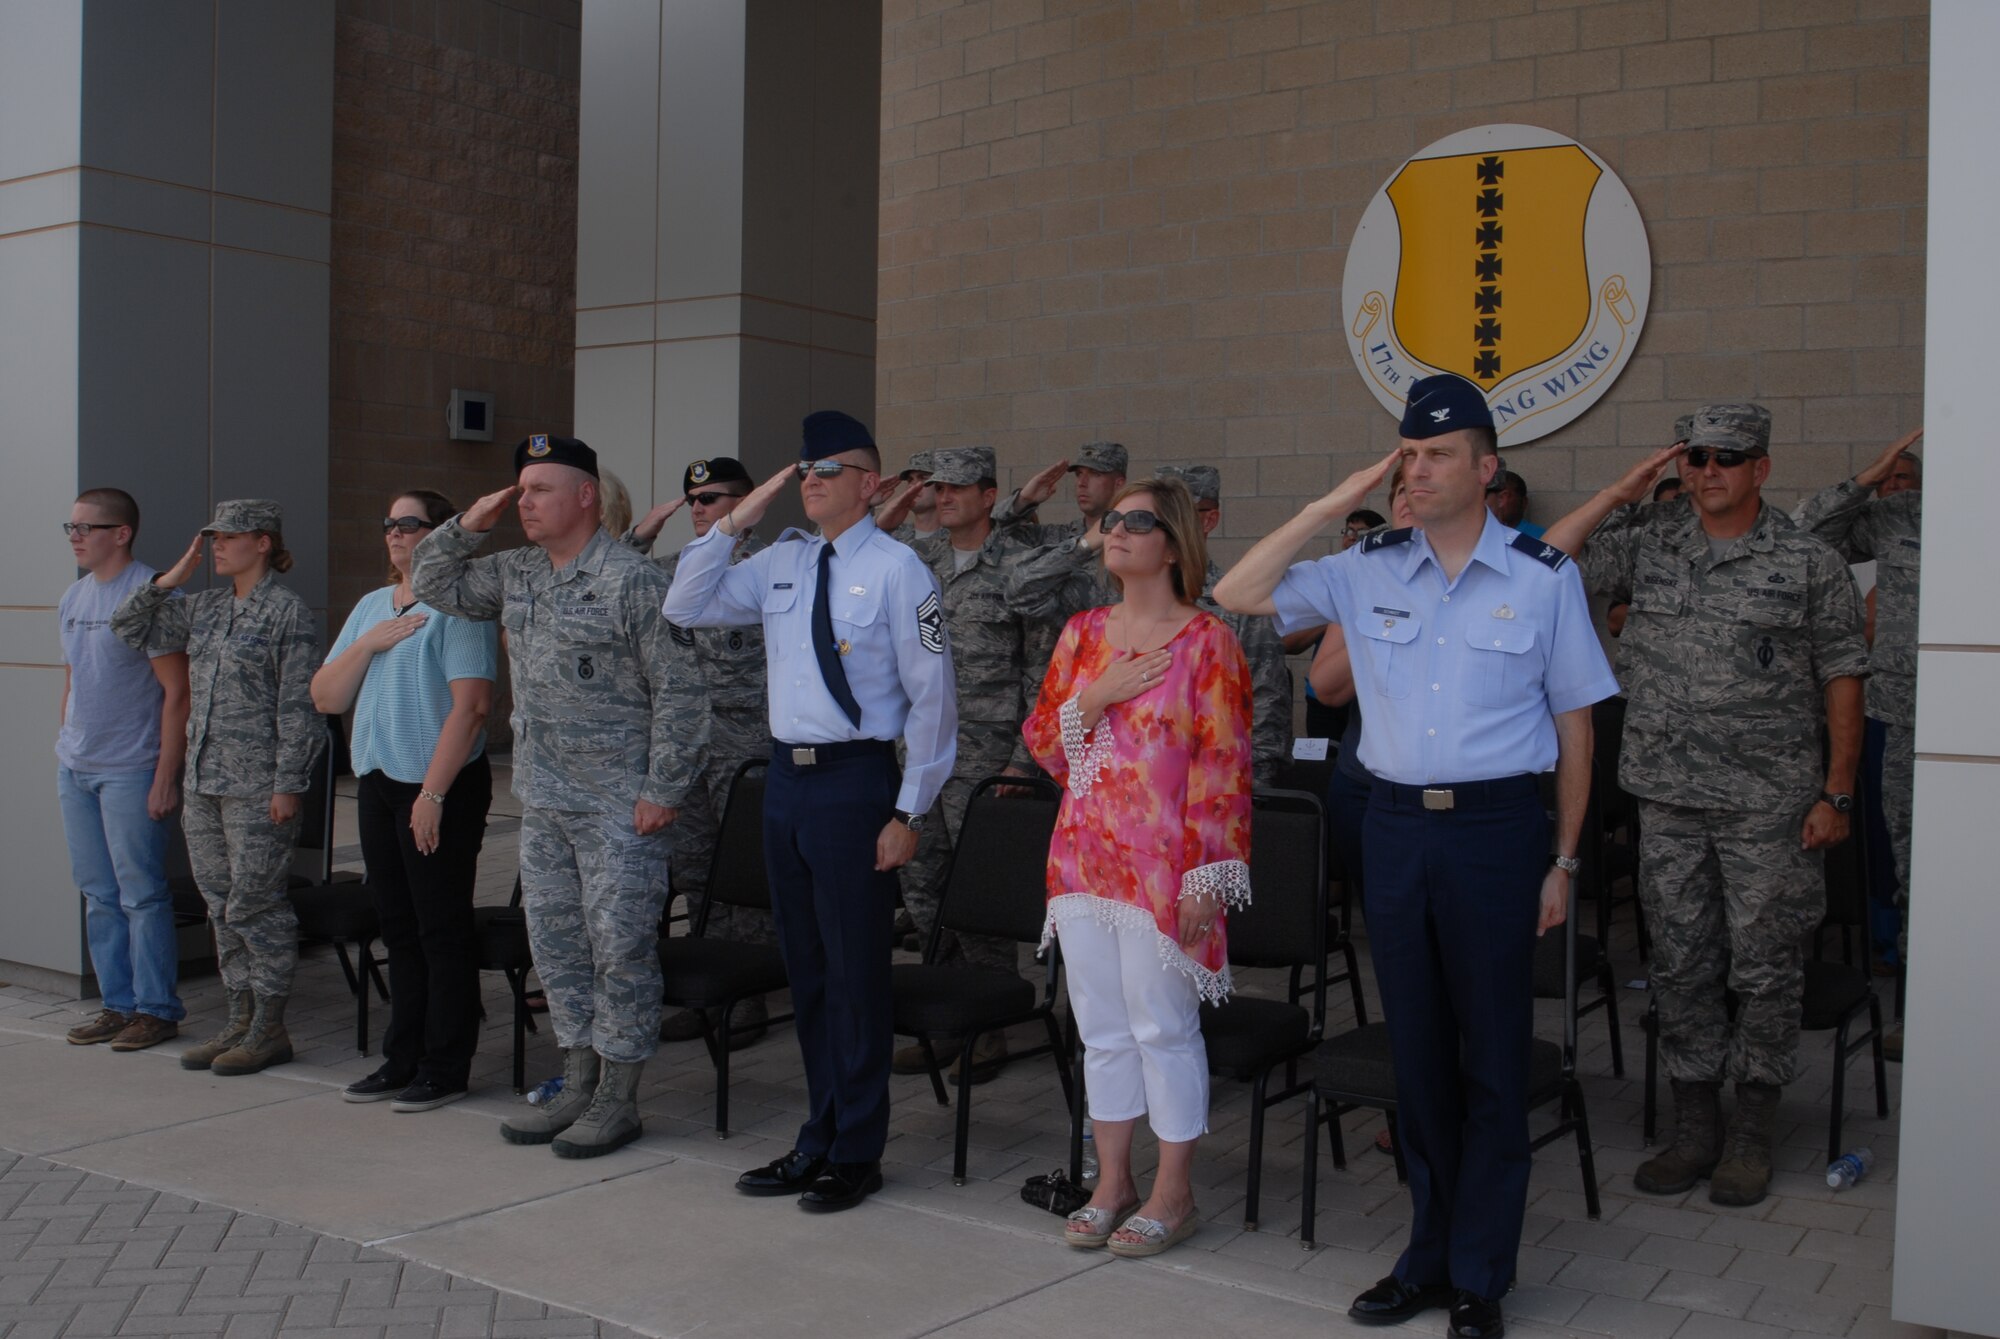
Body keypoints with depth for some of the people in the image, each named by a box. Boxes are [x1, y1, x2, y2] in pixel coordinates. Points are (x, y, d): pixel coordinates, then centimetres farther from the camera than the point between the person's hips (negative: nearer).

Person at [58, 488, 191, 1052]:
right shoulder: (73, 598, 12)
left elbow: (177, 692, -14)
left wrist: (166, 776, -17)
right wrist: (64, 752, 16)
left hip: (129, 772, -8)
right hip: (75, 770, 8)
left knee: (141, 894, -2)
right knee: (99, 895, 12)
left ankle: (156, 1008, 7)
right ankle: (117, 1004, 21)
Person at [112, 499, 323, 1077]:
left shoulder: (288, 611, -9)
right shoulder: (204, 607, 12)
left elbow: (298, 707, -12)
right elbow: (131, 629, 18)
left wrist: (288, 785, -16)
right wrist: (171, 578, 6)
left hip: (258, 786, -7)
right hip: (203, 779, 7)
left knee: (255, 905, -2)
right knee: (221, 905, 12)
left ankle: (270, 1028, 7)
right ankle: (241, 1018, 21)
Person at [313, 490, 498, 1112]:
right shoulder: (372, 605, 15)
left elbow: (471, 705, -17)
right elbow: (325, 698, 12)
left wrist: (433, 793, -19)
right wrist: (368, 644, -4)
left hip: (442, 786, -8)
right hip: (377, 782, 8)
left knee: (442, 929, -1)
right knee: (399, 927, 14)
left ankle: (444, 1069, 8)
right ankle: (402, 1059, 23)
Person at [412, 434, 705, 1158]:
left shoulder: (633, 580, -12)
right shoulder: (514, 572, 10)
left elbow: (679, 692, -13)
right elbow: (433, 585, 22)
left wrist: (662, 790, -16)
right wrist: (468, 524, 5)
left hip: (618, 806, -8)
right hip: (542, 800, 8)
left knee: (620, 947, -1)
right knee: (555, 942, 13)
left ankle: (617, 1099, 9)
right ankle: (577, 1085, 25)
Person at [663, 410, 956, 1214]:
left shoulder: (896, 569, -8)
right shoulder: (780, 564, 10)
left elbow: (932, 697, -9)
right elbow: (686, 610, 13)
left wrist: (909, 813, -11)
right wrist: (735, 522, 3)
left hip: (854, 779, -6)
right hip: (785, 776, 6)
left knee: (854, 971, 2)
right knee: (805, 968, 14)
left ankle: (857, 1153, 17)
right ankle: (820, 1138, 29)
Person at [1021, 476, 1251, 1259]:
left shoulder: (1206, 640, -6)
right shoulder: (1083, 633, 11)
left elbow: (1223, 764, -10)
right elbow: (1042, 742, 10)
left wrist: (1206, 875, -15)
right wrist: (1096, 696, -8)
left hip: (1161, 865, -6)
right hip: (1084, 858, 6)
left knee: (1163, 1026, 1)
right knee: (1102, 1025, 12)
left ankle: (1173, 1193, 15)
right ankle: (1112, 1184, 25)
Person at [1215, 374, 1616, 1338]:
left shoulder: (1543, 578, 0)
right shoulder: (1368, 570, 5)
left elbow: (1574, 724, 3)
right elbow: (1237, 595, -1)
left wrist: (1563, 862, 0)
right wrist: (1332, 506, -4)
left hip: (1496, 827, -3)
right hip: (1395, 824, 3)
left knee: (1492, 1058, 4)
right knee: (1416, 1052, 12)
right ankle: (1428, 1257, 26)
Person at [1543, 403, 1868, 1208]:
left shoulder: (1810, 564, -1)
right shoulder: (1649, 544, 6)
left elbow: (1842, 680, -1)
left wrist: (1836, 794, -5)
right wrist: (1622, 494, -3)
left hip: (1769, 803, -3)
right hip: (1669, 797, 3)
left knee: (1763, 968, 4)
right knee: (1681, 964, 9)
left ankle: (1751, 1135, 17)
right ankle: (1694, 1126, 21)